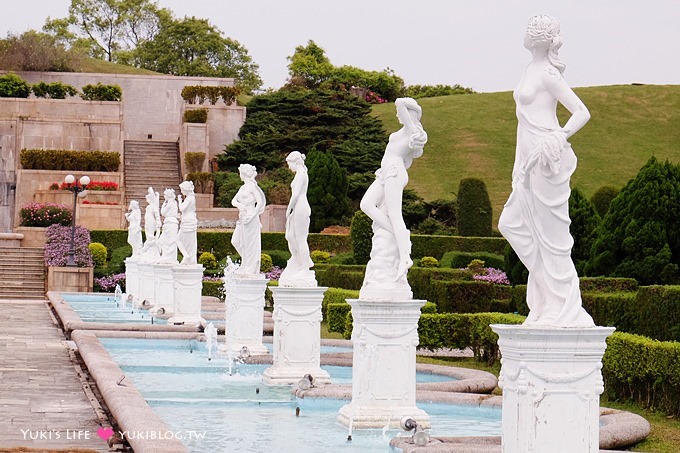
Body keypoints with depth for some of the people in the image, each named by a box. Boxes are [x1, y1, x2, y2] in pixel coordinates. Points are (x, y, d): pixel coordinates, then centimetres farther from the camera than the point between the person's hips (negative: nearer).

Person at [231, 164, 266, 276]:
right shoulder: (243, 187, 17)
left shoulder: (252, 186, -8)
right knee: (236, 241, 7)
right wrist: (239, 205, -8)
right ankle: (246, 266, 17)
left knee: (250, 243, -5)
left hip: (250, 217, -9)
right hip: (242, 217, 9)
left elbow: (260, 202, -14)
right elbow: (233, 201, 15)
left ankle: (251, 269, -1)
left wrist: (252, 215, -19)